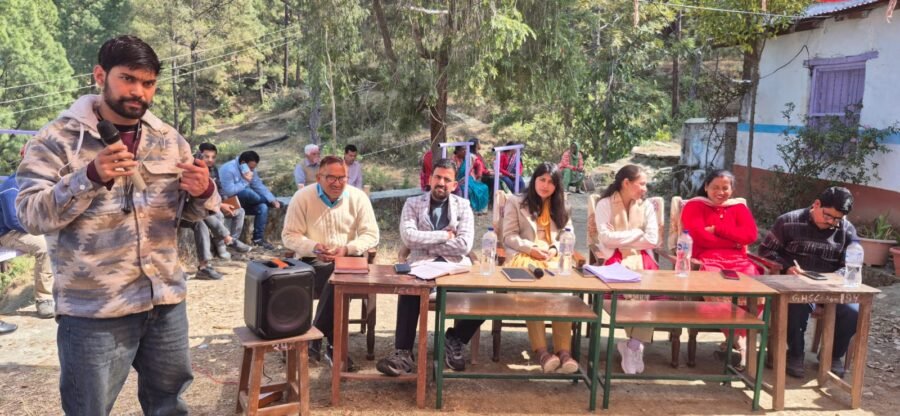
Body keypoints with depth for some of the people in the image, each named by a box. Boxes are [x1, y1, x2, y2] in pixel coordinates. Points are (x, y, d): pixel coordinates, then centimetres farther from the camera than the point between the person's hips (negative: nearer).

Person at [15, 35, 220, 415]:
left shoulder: (169, 139, 7)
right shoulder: (58, 138, -6)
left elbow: (191, 211, 12)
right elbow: (30, 215, -12)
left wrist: (204, 192, -12)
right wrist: (91, 177, -26)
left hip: (167, 300, 4)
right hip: (94, 310, -4)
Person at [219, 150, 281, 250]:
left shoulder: (250, 170, 2)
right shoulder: (228, 169, -22)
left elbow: (260, 186, 0)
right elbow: (229, 191, -31)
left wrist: (272, 200, -13)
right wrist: (245, 181, -25)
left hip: (243, 202, 7)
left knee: (263, 207, -17)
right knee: (246, 191, -33)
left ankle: (258, 238, -11)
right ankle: (269, 202, -8)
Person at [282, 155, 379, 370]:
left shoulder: (358, 197, 1)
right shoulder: (302, 197, -2)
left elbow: (371, 234, -1)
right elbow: (289, 235, -1)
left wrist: (347, 249, -20)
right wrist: (313, 247, -21)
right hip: (312, 262, -1)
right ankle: (334, 344, -19)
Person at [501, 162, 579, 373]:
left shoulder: (561, 207, 25)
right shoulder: (515, 202, 13)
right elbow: (509, 237, 3)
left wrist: (555, 249, -6)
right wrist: (532, 248, -13)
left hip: (554, 258, 3)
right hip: (524, 256, -2)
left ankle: (564, 350, -37)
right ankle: (541, 350, -40)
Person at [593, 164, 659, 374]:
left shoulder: (647, 207, 13)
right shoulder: (605, 204, 3)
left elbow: (652, 240, 0)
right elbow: (606, 237, -11)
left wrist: (620, 237, -5)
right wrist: (637, 234, -5)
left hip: (641, 257, 3)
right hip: (614, 257, -3)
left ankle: (634, 343, -17)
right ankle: (635, 343, -14)